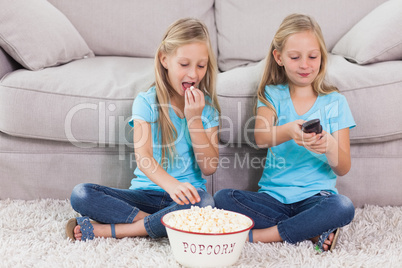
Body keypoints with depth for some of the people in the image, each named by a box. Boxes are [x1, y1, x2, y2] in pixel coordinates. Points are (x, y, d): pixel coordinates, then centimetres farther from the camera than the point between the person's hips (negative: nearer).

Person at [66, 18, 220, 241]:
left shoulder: (207, 106, 2)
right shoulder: (147, 102, -3)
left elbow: (209, 168, -3)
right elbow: (143, 157, -17)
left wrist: (194, 119, -13)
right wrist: (170, 184, -38)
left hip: (185, 196, 1)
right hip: (146, 193, 0)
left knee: (204, 202, -37)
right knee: (81, 194, -18)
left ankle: (110, 230, -24)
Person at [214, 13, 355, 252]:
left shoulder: (335, 102, 5)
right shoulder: (272, 95, 7)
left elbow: (343, 168, -1)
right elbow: (261, 138, -16)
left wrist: (329, 145, -25)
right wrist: (289, 131, -39)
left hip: (315, 196, -1)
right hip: (274, 195, 2)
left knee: (343, 208, -33)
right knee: (222, 198, -24)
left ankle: (259, 235, -21)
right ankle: (313, 231, -18)